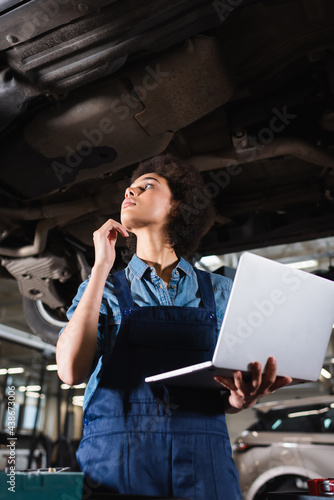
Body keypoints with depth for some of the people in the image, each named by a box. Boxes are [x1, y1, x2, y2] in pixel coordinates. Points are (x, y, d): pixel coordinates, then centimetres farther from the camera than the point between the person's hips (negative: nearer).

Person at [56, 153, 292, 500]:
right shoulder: (105, 289, 8)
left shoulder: (219, 292, 9)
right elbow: (72, 371, -8)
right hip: (115, 458, 0)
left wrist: (241, 398, -14)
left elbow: (227, 394, 11)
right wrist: (102, 266, -7)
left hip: (203, 463, 1)